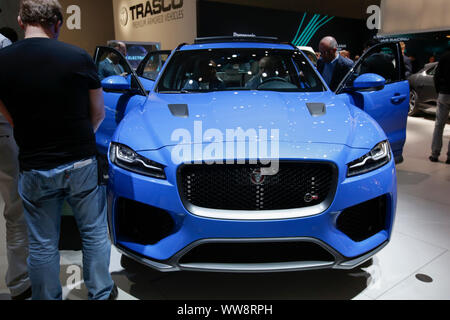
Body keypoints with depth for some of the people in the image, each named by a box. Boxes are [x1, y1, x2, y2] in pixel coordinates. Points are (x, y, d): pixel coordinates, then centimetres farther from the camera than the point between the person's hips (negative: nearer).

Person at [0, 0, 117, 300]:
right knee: (94, 233, 18)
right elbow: (98, 112, 0)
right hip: (82, 163, 0)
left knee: (42, 246, 15)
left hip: (35, 169, 1)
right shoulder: (79, 57, -10)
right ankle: (101, 293, 33)